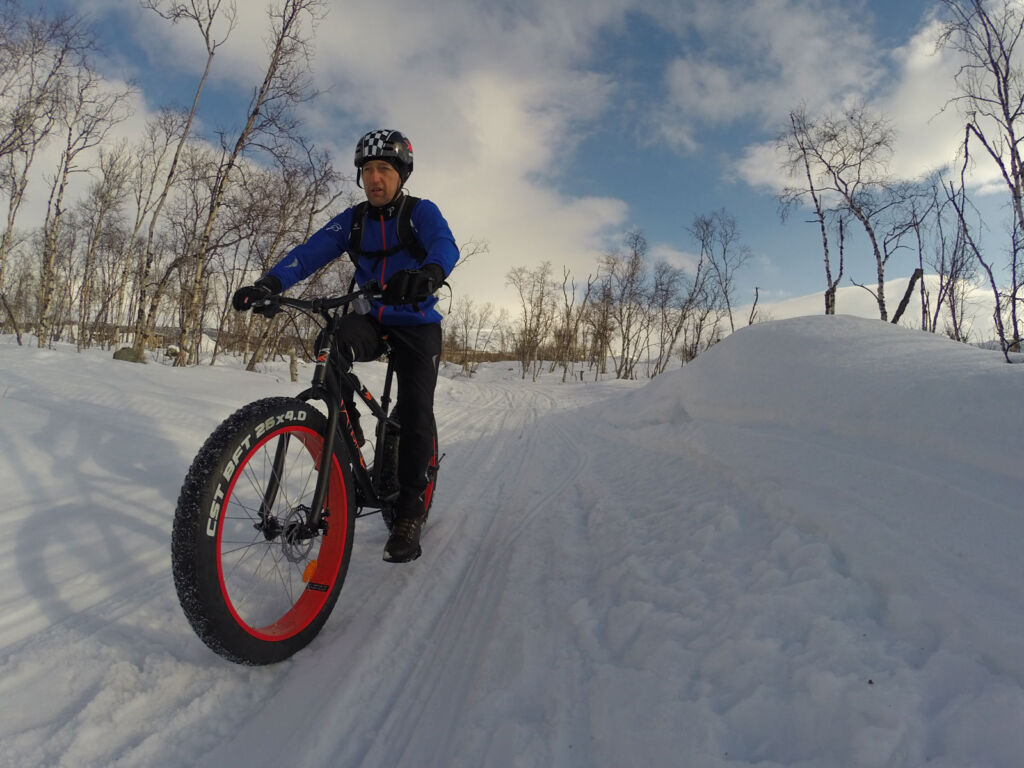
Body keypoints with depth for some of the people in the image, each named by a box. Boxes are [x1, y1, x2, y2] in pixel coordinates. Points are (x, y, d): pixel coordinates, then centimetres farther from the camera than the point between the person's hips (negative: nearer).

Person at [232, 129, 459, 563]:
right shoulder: (352, 220, 4)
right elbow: (310, 253, -9)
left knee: (415, 411, -16)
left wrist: (428, 274, -53)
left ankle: (409, 511, -2)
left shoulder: (420, 211, -6)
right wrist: (269, 283, -29)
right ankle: (345, 431, -12)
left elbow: (445, 246, -28)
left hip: (416, 325, -2)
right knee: (333, 339, -32)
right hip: (372, 322, 3)